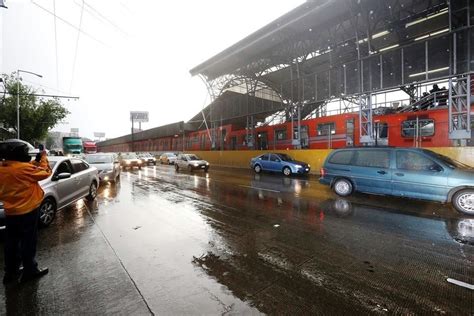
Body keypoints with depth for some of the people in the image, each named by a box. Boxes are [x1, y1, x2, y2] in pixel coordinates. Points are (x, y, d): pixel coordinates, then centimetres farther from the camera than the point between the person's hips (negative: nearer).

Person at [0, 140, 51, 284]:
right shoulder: (24, 168, -23)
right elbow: (45, 173, -10)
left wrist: (35, 162, 8)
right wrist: (43, 157, 0)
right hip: (27, 211, -7)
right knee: (28, 242, 7)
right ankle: (30, 271, 19)